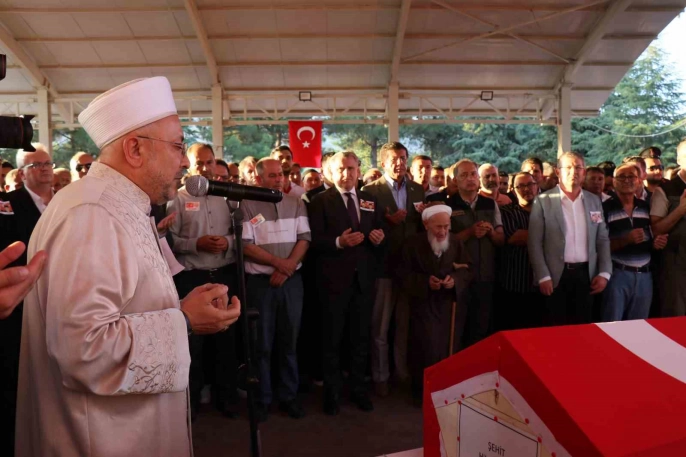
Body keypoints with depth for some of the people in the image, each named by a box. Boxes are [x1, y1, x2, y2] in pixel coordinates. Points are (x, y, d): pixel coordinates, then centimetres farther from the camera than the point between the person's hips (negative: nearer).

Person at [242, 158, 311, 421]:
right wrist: (278, 262, -14)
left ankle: (289, 397, 23)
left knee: (289, 340, 10)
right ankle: (262, 400, 20)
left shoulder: (296, 204, 8)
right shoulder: (248, 205, -2)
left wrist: (288, 267, -13)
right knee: (262, 343, 7)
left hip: (292, 281, 3)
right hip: (260, 282, -2)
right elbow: (246, 245, -9)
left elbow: (304, 238, 1)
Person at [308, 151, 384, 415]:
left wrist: (379, 238, -11)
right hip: (334, 279, -4)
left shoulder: (370, 201, 11)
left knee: (361, 337, 14)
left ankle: (358, 388, 30)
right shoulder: (320, 201, -4)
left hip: (364, 278, 4)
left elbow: (378, 235, 11)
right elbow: (314, 240, -12)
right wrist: (339, 242, -27)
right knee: (332, 338, 9)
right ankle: (332, 392, 24)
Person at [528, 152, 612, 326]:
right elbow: (535, 243, -7)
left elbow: (603, 239, 12)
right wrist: (543, 276, -12)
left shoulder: (594, 200, 9)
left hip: (586, 274, 4)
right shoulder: (543, 201, -5)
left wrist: (604, 273, 3)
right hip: (556, 276, -3)